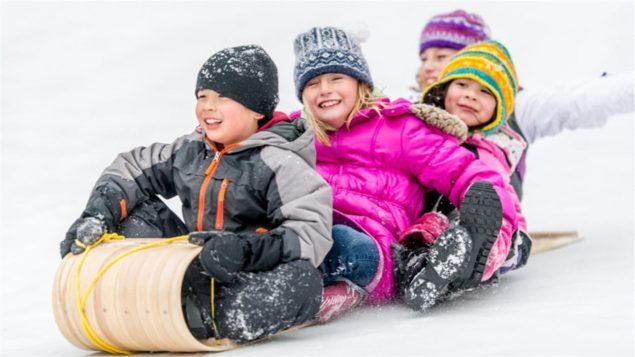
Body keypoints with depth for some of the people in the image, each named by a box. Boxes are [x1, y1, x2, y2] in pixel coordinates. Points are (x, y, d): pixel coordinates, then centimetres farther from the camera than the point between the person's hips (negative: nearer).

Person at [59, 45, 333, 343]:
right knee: (135, 211, 1)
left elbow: (312, 233, -24)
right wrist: (98, 214, -4)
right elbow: (131, 169, 14)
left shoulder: (279, 164, -14)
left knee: (304, 281, -37)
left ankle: (198, 321, -42)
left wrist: (246, 249, -38)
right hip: (195, 274, 6)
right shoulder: (190, 151, 6)